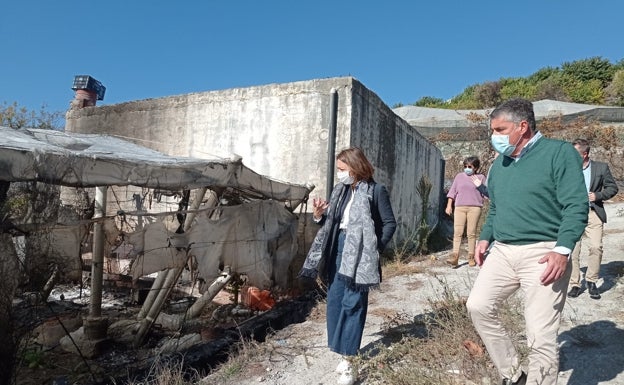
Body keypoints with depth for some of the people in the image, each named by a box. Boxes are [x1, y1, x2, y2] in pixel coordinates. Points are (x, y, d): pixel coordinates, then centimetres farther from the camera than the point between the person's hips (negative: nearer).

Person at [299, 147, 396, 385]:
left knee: (352, 304, -5)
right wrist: (318, 215, -6)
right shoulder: (340, 190, 11)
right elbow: (332, 222, 13)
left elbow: (390, 223, -4)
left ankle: (347, 363, 3)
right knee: (334, 301, 8)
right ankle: (343, 354, 22)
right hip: (338, 248, 7)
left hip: (360, 252, -6)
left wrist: (376, 248, -11)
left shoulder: (376, 190, -5)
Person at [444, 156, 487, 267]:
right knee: (457, 232, -8)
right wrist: (449, 205, 7)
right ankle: (455, 257, -13)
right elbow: (452, 191, 15)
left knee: (471, 233, -1)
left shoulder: (481, 177, 10)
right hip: (459, 207, 1)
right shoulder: (459, 176, 15)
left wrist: (480, 185, -4)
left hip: (474, 208, -1)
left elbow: (486, 192, 12)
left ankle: (471, 257, 8)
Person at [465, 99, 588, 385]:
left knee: (540, 337, -4)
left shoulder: (559, 152, -6)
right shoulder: (499, 164, 15)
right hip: (502, 252, 7)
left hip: (542, 254, -6)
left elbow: (576, 206, -12)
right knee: (478, 306, -2)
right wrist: (485, 238, 9)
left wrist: (562, 250, -23)